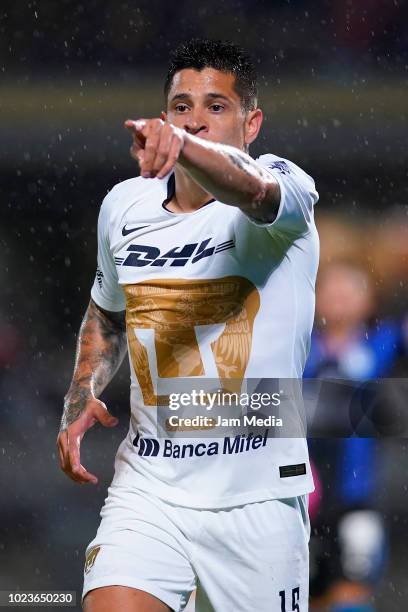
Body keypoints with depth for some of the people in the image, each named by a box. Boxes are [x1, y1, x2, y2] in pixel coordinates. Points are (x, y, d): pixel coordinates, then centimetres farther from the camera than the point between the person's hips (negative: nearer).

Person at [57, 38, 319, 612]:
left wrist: (181, 145, -56)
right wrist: (82, 397, 7)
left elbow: (252, 191, -36)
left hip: (258, 498, -3)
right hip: (147, 491, 3)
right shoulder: (123, 205, 6)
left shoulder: (285, 186, -9)